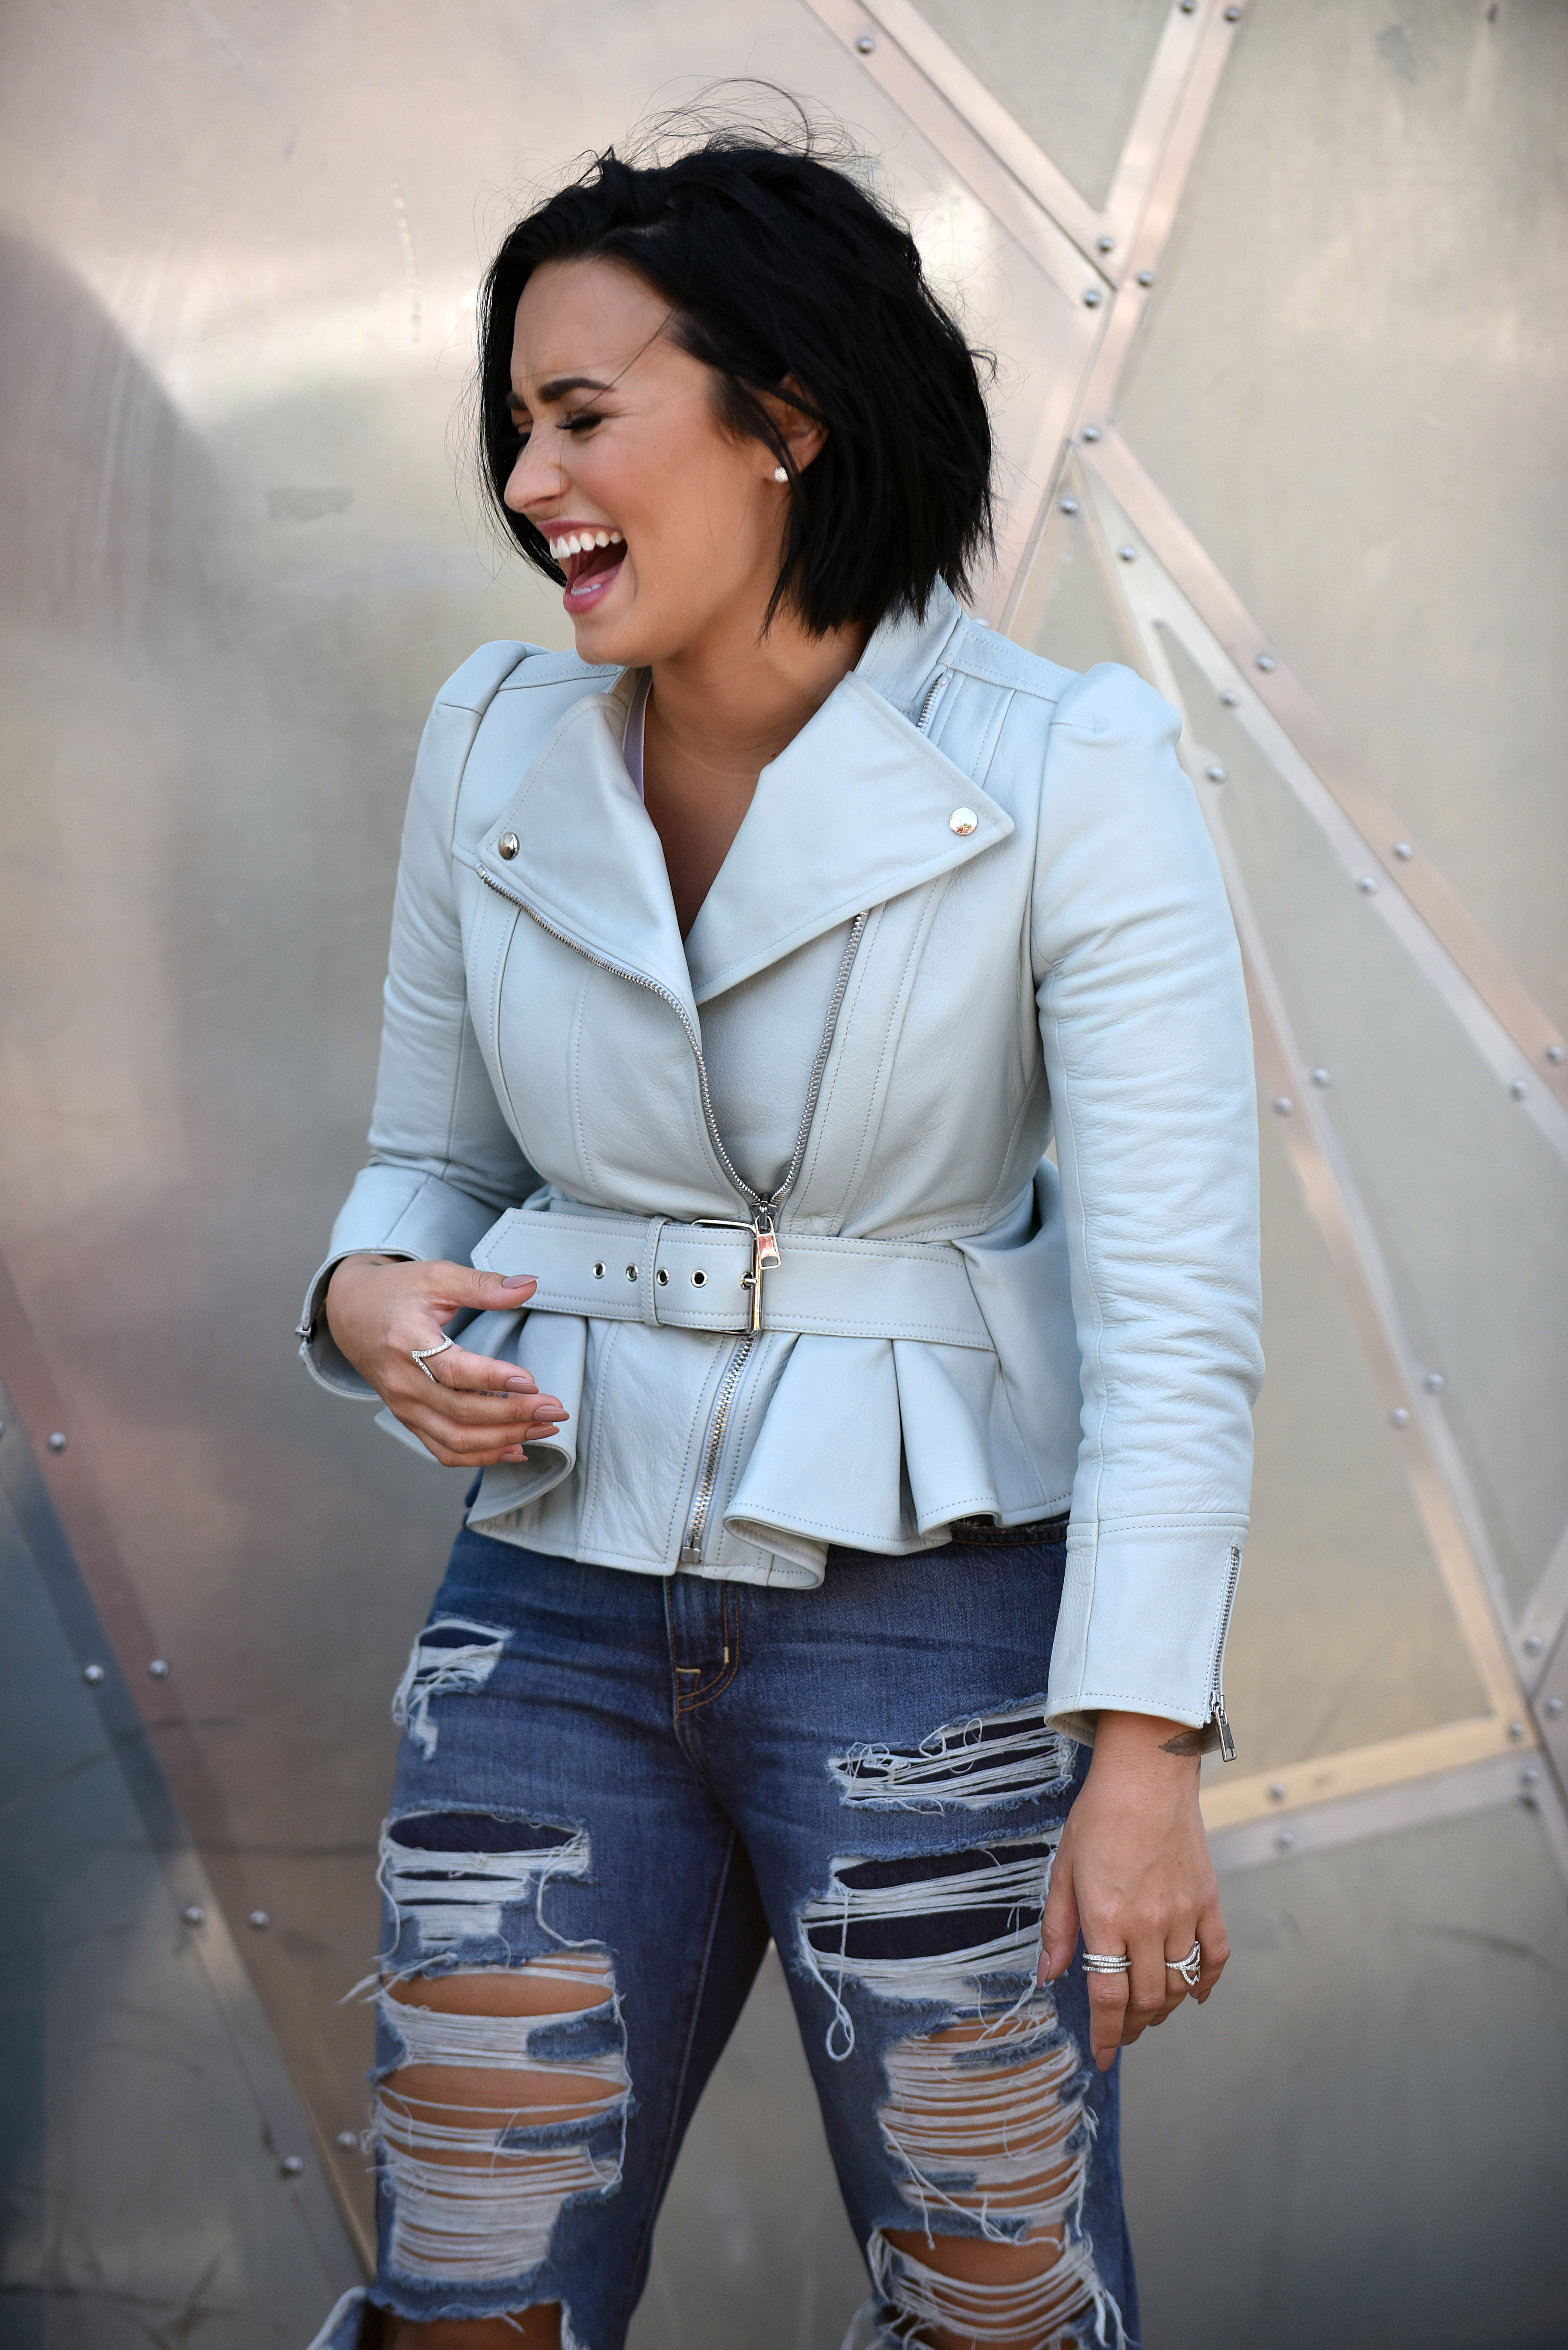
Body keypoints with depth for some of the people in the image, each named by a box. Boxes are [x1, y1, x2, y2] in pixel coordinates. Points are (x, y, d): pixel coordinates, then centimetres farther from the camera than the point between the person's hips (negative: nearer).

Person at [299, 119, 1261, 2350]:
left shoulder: (1066, 771, -11)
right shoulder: (499, 742, 2)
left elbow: (1173, 1292, -14)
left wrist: (1146, 1753, -19)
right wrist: (372, 1303, -9)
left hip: (935, 1619, -3)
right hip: (561, 1613, 4)